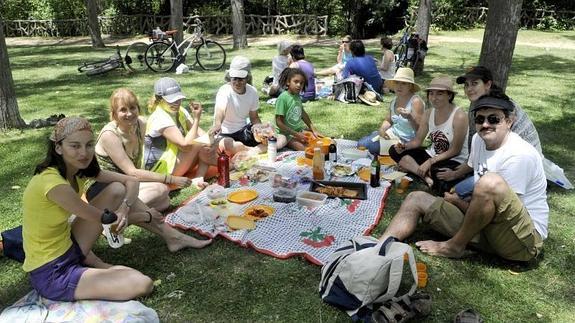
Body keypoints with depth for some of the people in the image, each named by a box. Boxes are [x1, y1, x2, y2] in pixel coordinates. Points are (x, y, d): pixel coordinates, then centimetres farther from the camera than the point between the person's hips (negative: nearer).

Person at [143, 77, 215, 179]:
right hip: (159, 170, -9)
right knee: (198, 142, -20)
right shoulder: (160, 119, -24)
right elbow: (185, 145, -32)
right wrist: (196, 119, -30)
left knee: (208, 148, -6)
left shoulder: (181, 112, 3)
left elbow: (199, 131, -6)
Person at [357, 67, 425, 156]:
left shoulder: (416, 101, -17)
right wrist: (382, 129, -6)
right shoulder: (394, 100, 6)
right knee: (360, 143, -1)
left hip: (405, 141, -8)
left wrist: (409, 118, -42)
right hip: (391, 134, 8)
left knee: (367, 146, -16)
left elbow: (420, 129, -22)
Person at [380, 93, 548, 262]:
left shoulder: (519, 155, -19)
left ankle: (455, 246, -16)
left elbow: (500, 208, -18)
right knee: (417, 199, 0)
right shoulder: (479, 139, 4)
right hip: (486, 228, 8)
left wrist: (458, 202, -5)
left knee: (491, 182, -37)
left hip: (525, 240, -7)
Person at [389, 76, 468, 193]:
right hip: (432, 155, 8)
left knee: (437, 172, -44)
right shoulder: (429, 113, 1)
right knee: (395, 151, -5)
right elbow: (417, 140, 5)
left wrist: (430, 162, -21)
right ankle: (427, 177, -18)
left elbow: (455, 151, -17)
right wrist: (404, 146, -16)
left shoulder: (459, 116, -19)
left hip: (454, 161, -8)